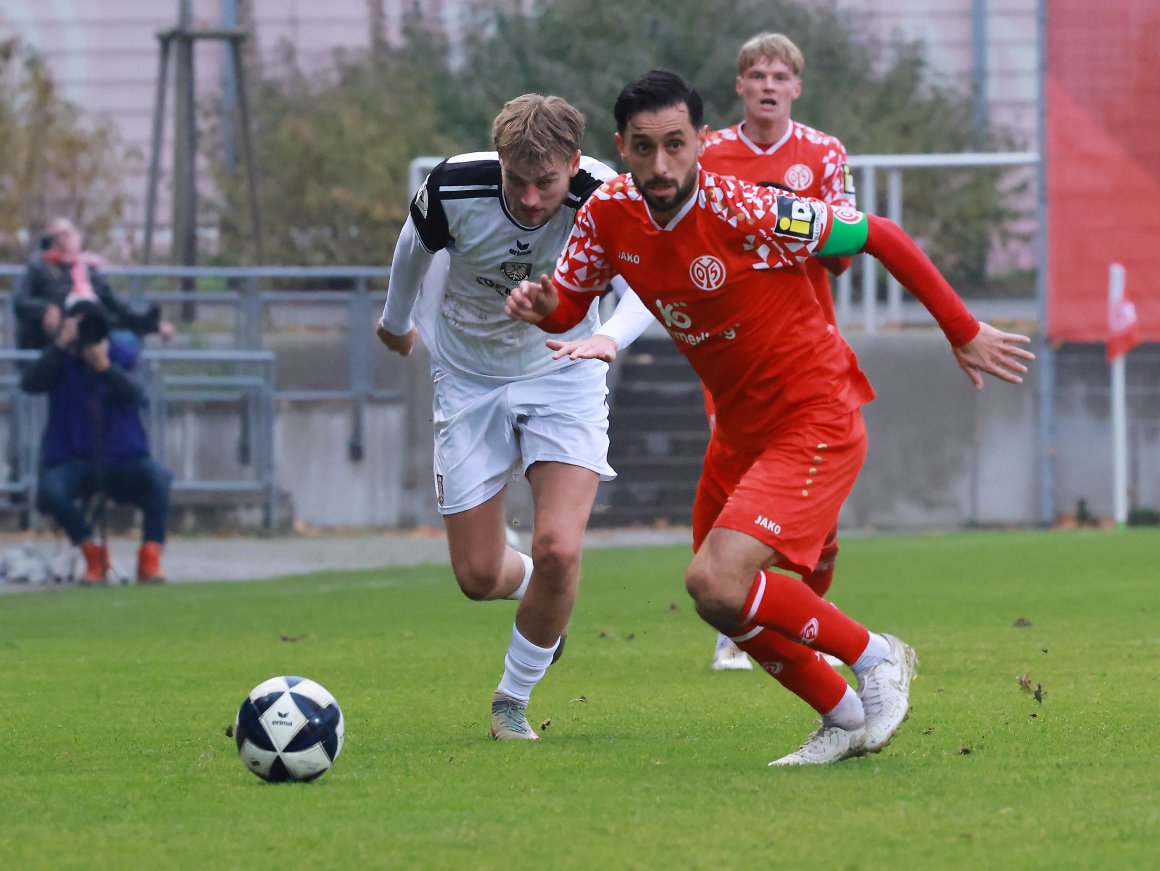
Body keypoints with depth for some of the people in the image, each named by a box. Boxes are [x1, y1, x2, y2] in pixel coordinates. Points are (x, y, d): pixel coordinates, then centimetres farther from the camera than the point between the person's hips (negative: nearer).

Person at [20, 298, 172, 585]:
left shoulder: (122, 353, 2)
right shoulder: (61, 359, 2)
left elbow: (132, 394, -16)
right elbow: (30, 383, -16)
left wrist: (104, 366, -31)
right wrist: (60, 345, -25)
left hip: (122, 457, 0)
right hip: (72, 459, 0)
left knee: (157, 477, -30)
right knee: (50, 490, -31)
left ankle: (150, 559, -20)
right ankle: (93, 554, -9)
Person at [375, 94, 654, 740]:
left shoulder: (602, 197, -26)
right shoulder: (455, 189, -24)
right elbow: (416, 248, -1)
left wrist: (611, 337, -56)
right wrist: (397, 319, 18)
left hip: (563, 373, -1)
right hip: (469, 378, 1)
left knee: (559, 548, -18)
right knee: (479, 576, 1)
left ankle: (515, 698, 7)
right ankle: (535, 587, 41)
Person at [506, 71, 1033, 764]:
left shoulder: (744, 211, -25)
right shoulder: (610, 213, -7)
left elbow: (879, 237, -16)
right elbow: (569, 304, 8)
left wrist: (965, 333, -10)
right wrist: (542, 304, -17)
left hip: (816, 421, -8)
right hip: (740, 428, 8)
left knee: (717, 584, -22)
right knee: (726, 602, 13)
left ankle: (876, 657, -2)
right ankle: (848, 720, 32)